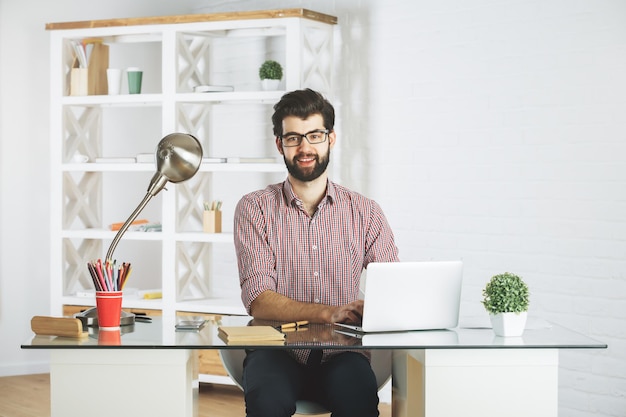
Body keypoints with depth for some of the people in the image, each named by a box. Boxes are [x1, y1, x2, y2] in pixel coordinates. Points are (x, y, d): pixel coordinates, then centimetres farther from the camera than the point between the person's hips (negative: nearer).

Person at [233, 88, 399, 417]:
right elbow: (258, 301, -8)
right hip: (277, 350, -1)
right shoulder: (255, 209, 3)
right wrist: (328, 313, -25)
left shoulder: (364, 212, 9)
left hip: (339, 353, 1)